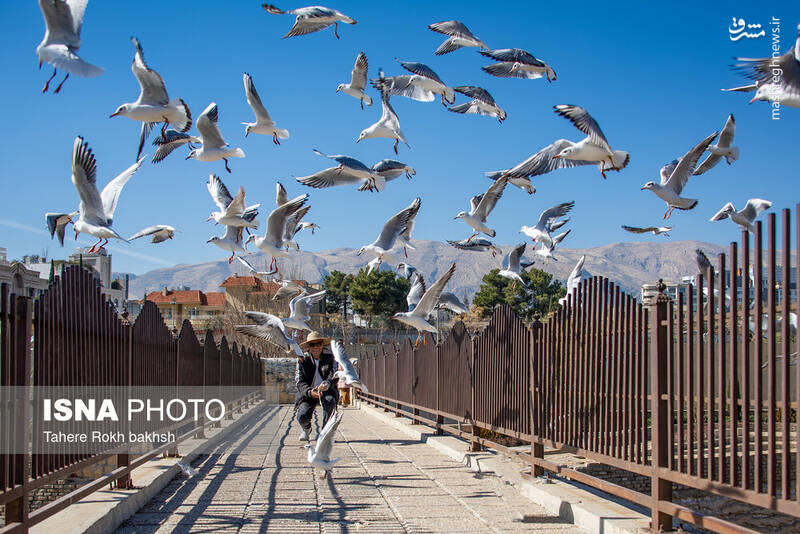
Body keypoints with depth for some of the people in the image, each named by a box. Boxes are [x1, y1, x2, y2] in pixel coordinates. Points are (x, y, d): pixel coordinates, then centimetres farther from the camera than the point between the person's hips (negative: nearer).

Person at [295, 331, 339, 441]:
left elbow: (335, 376, -17)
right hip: (308, 393, 1)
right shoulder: (303, 360, -4)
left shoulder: (330, 358, -5)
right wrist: (310, 392, -32)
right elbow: (299, 381, -10)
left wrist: (327, 384, -41)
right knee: (302, 417, -23)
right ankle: (306, 429, 18)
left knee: (329, 401, -36)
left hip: (326, 391, -1)